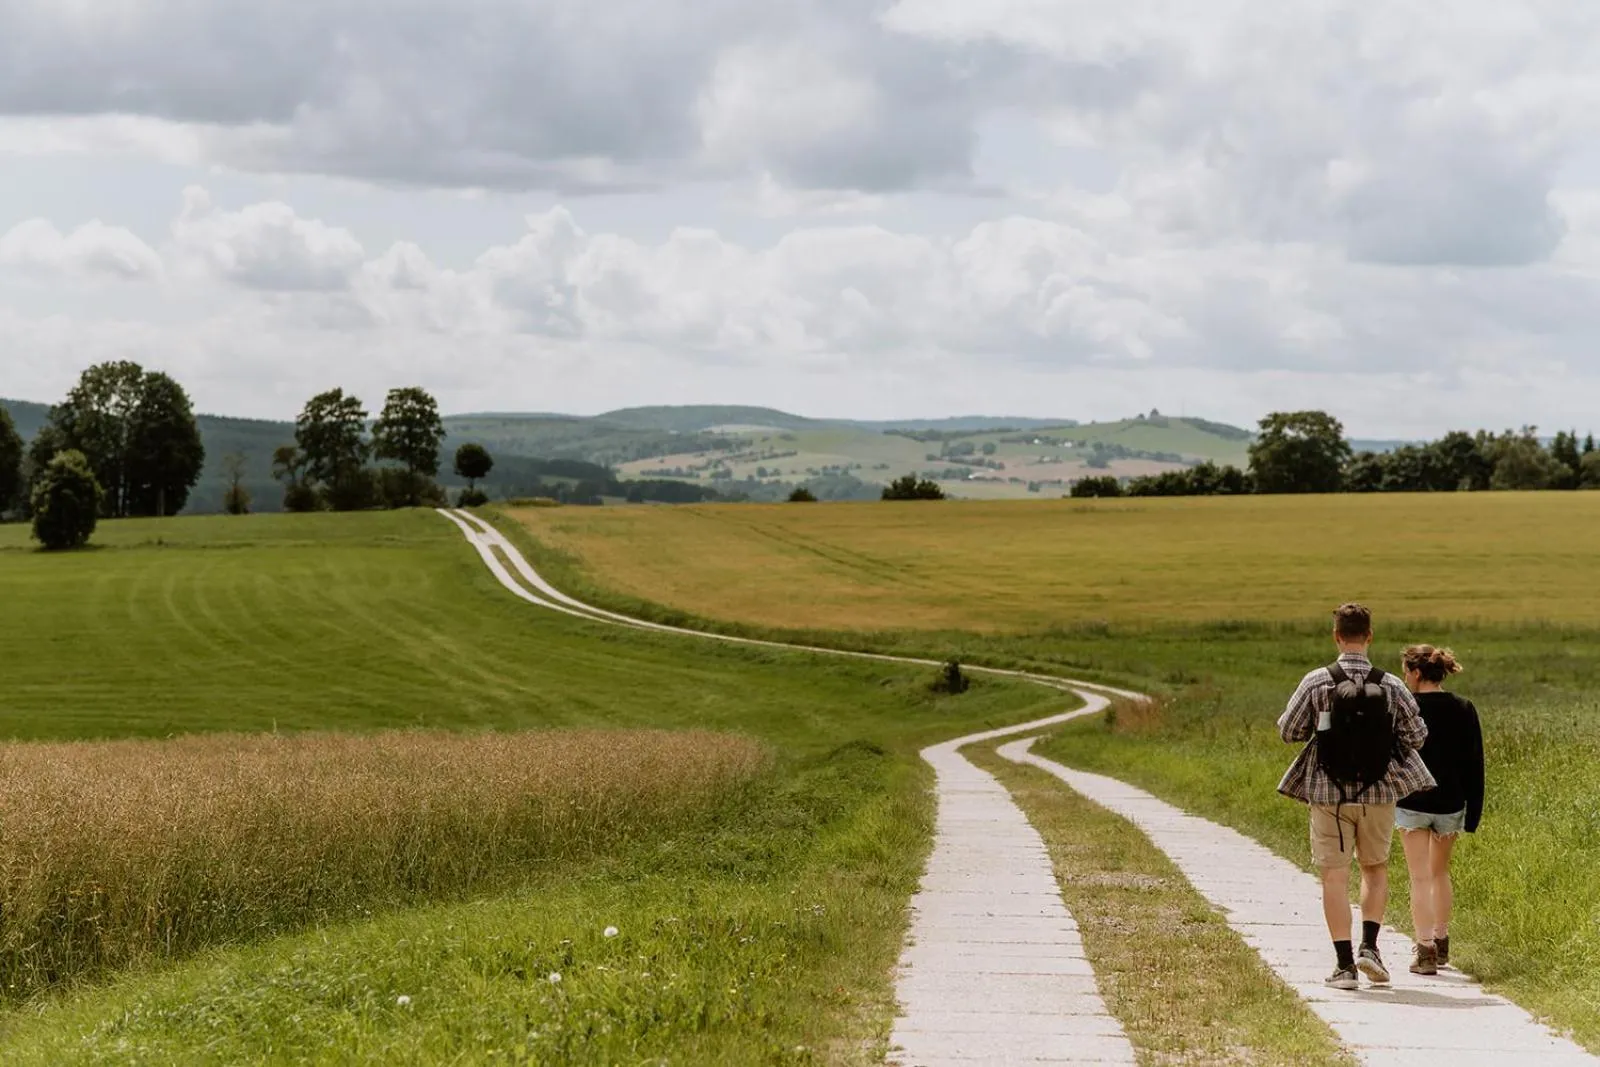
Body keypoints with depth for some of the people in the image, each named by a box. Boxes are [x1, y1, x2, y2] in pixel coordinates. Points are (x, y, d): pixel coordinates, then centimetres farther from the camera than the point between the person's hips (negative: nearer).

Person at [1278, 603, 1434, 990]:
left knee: (1335, 876, 4)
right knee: (1376, 869, 19)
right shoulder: (1392, 687, -6)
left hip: (1328, 794, -1)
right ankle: (1369, 946, 3)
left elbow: (1288, 732, -4)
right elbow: (1416, 736, -1)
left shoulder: (1316, 683, -9)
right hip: (1378, 793, 1)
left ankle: (1344, 964, 1)